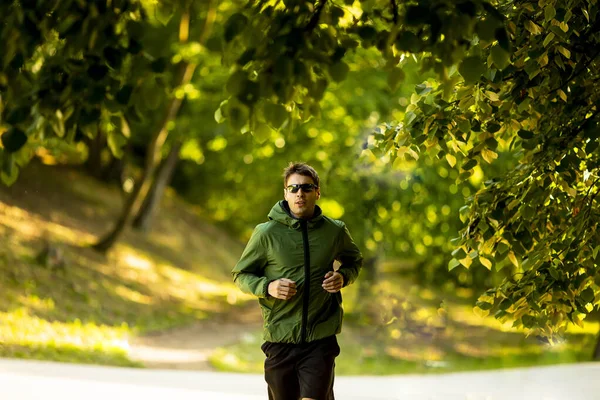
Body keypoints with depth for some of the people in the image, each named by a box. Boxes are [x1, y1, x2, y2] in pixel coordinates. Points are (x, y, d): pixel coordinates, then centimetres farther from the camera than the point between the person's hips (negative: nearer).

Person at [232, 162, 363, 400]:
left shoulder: (335, 231, 1)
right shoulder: (266, 233, -6)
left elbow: (354, 261, 20)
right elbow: (241, 275, 4)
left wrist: (343, 277, -3)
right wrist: (268, 287, -16)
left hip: (321, 338, 0)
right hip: (279, 340, 0)